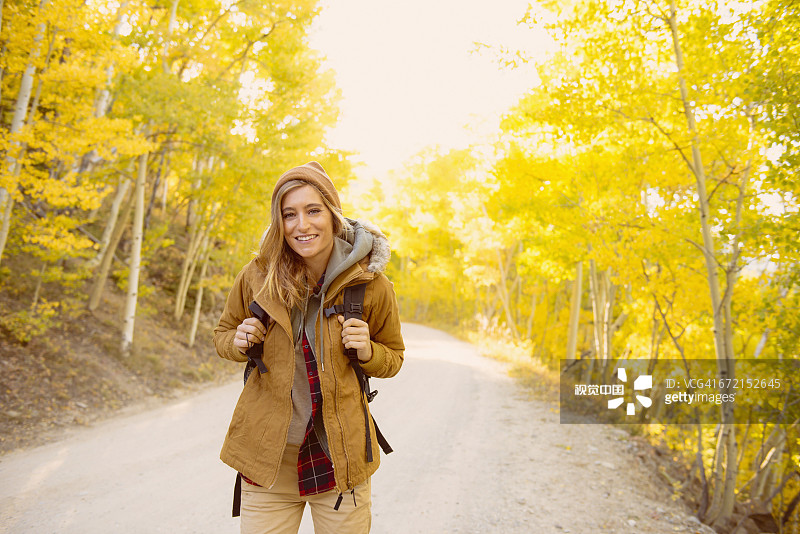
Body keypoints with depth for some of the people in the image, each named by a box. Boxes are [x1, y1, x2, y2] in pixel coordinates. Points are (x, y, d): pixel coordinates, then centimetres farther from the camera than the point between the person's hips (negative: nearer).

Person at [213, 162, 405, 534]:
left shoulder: (371, 284, -8)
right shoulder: (257, 275, -6)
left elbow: (393, 358, 6)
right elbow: (223, 332, 12)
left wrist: (366, 351, -15)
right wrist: (239, 342, -10)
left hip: (340, 458, 0)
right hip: (267, 457, 1)